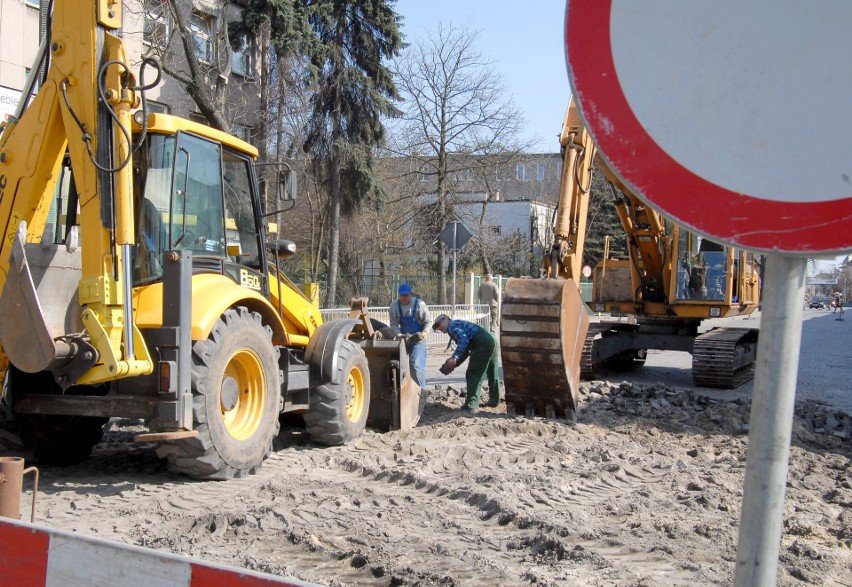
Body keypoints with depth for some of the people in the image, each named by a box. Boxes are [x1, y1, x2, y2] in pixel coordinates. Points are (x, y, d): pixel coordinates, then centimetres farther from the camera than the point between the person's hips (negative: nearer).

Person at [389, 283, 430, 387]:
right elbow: (393, 324, -4)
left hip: (417, 339, -4)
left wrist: (424, 334, -23)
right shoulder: (394, 305, -7)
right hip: (403, 338, 4)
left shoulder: (419, 304, -13)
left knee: (416, 365, -13)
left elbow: (427, 322, -6)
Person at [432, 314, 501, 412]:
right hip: (491, 340, 10)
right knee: (492, 373, 21)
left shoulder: (452, 326, 1)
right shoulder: (459, 324, 30)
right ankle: (494, 401, 34)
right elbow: (465, 352, 25)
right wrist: (454, 364, 15)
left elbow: (464, 340, -17)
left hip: (483, 343, -10)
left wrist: (454, 358, -20)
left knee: (473, 375, -5)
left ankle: (472, 404, -7)